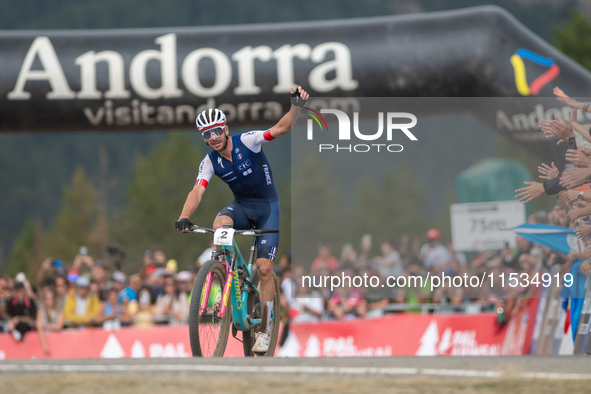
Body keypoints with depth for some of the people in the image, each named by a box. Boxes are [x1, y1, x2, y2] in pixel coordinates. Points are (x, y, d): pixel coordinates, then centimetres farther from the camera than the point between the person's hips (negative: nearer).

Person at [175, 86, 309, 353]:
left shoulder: (246, 142, -17)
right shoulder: (210, 162, -8)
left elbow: (281, 129, -27)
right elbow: (197, 191, -19)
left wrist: (296, 106, -47)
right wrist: (184, 217, -39)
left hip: (267, 206, -3)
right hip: (241, 206, 3)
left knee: (264, 267, -12)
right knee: (220, 224, -34)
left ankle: (265, 329, 0)